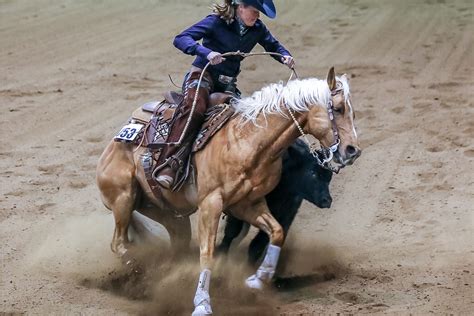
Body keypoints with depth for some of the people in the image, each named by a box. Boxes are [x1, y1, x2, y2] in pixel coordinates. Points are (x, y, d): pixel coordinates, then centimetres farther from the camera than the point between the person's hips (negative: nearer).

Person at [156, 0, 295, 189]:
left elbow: (273, 46, 26)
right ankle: (168, 167, -46)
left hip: (227, 84, 7)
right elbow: (181, 39, -18)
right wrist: (206, 52, -36)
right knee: (194, 108, -35)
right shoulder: (216, 22, -11)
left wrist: (284, 56, 1)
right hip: (202, 74, -7)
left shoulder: (257, 28, 7)